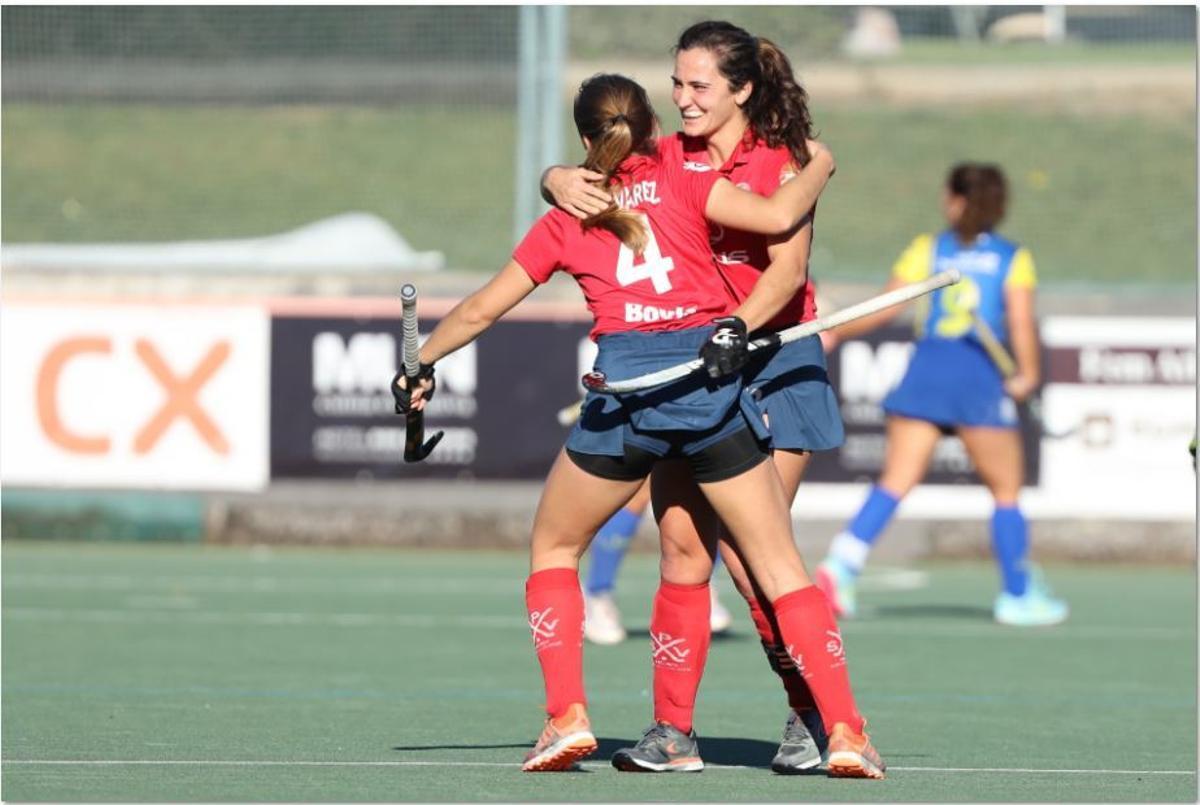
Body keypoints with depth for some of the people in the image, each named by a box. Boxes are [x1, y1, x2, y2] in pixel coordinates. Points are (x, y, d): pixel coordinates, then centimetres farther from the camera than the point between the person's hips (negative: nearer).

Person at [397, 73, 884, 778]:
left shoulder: (565, 221, 17)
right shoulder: (685, 184, 12)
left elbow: (478, 311, 23)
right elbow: (777, 216, -3)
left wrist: (420, 366, 39)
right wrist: (821, 164, 16)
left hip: (625, 383, 0)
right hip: (711, 371, 0)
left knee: (555, 548, 21)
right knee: (781, 567, 4)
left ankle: (567, 717, 7)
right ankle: (846, 730, -6)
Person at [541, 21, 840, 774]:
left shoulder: (781, 163, -6)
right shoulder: (664, 158, 7)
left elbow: (788, 269, -16)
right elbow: (582, 179, 8)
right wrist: (561, 181, -16)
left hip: (771, 363, -4)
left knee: (747, 544, -12)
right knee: (680, 538, -5)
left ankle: (813, 713, 2)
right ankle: (673, 726, -4)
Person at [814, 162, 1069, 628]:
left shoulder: (927, 250, 10)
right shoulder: (1014, 259, 6)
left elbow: (884, 310, 5)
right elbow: (1021, 324, -6)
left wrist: (834, 334, 16)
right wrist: (1027, 376, 1)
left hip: (925, 368, 2)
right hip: (981, 378, -2)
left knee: (895, 482, 0)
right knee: (1006, 492, 10)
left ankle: (841, 563, -18)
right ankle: (1018, 597, 15)